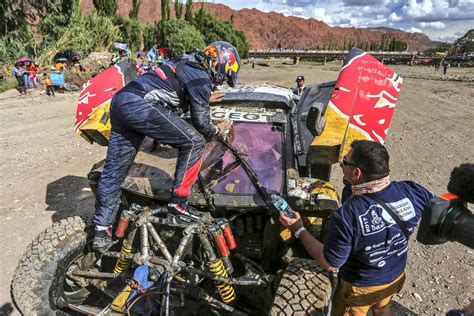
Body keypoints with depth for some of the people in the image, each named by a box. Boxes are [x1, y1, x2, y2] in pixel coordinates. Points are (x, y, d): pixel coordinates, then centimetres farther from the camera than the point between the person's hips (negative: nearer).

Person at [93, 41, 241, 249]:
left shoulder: (187, 65, 27)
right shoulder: (202, 78, 0)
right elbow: (201, 121, 1)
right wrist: (219, 133, 20)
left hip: (120, 100, 10)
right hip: (141, 105, -10)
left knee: (114, 168, 11)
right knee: (194, 142, -3)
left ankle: (102, 230, 21)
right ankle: (178, 203, 2)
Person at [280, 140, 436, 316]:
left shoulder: (345, 217, -40)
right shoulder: (411, 192, -25)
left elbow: (330, 264, -25)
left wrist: (298, 230, -17)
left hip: (361, 287, -4)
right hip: (396, 276, 4)